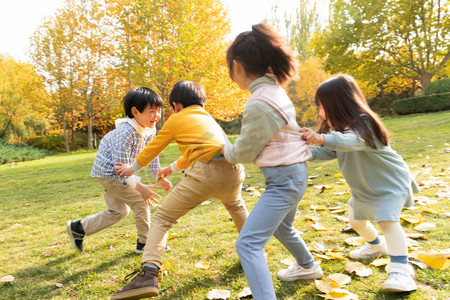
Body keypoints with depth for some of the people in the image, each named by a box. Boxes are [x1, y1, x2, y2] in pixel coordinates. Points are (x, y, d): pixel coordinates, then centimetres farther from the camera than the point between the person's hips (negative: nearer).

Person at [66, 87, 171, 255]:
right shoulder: (126, 132, -32)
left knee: (118, 212, 19)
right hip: (109, 172, -10)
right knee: (140, 200, -13)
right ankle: (144, 243, 3)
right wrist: (140, 188, -36)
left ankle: (78, 229, 31)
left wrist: (159, 177, 4)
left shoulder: (150, 130, -5)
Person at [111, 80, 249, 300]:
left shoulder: (177, 119, 15)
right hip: (233, 172, 6)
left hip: (205, 174, -6)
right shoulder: (208, 118, 33)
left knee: (162, 218, 6)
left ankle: (148, 275, -8)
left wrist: (133, 168, 39)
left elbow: (153, 147, 22)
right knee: (235, 204, 39)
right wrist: (172, 169, 57)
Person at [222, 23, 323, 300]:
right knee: (281, 227, 32)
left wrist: (225, 149, 6)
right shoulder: (273, 89, 3)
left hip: (284, 179, -10)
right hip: (292, 174, 10)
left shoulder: (259, 104, -25)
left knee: (248, 243, -9)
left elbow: (244, 154, -14)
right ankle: (308, 267, 55)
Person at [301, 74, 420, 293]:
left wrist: (323, 138, -66)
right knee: (355, 220, 18)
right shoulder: (341, 128, -2)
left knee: (387, 220, -25)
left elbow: (352, 140, -50)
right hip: (365, 186, 9)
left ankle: (400, 270, -16)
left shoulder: (364, 124, -29)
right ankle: (376, 246, 44)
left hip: (390, 182, -9)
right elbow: (327, 152, -5)